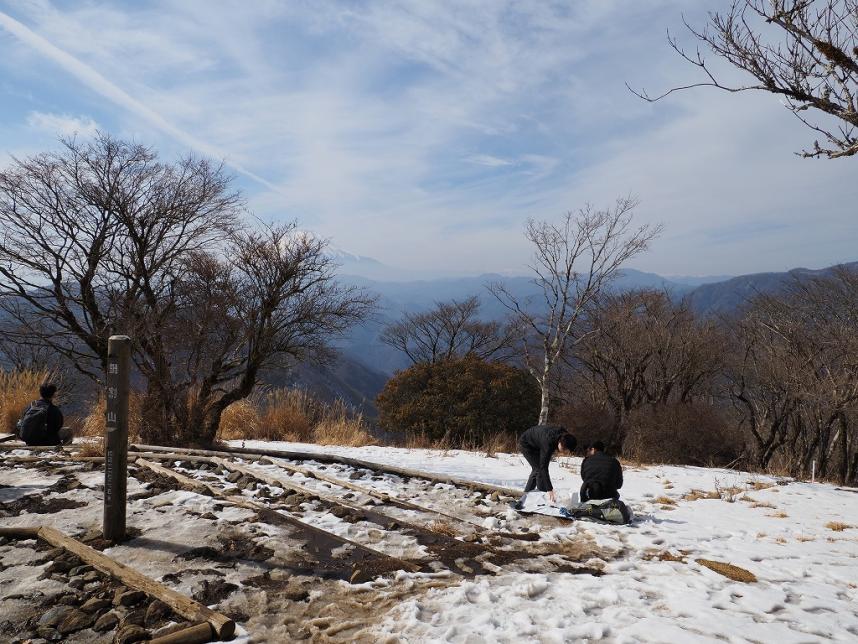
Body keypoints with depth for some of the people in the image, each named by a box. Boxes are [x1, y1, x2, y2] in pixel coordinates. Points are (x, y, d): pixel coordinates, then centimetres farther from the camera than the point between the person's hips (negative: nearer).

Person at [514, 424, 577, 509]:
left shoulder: (563, 435, -22)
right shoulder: (548, 443, -42)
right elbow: (544, 467, -40)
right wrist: (550, 490, -42)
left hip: (536, 445, 9)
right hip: (526, 444, -9)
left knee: (537, 470, 13)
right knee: (540, 470, -17)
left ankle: (524, 497, 24)